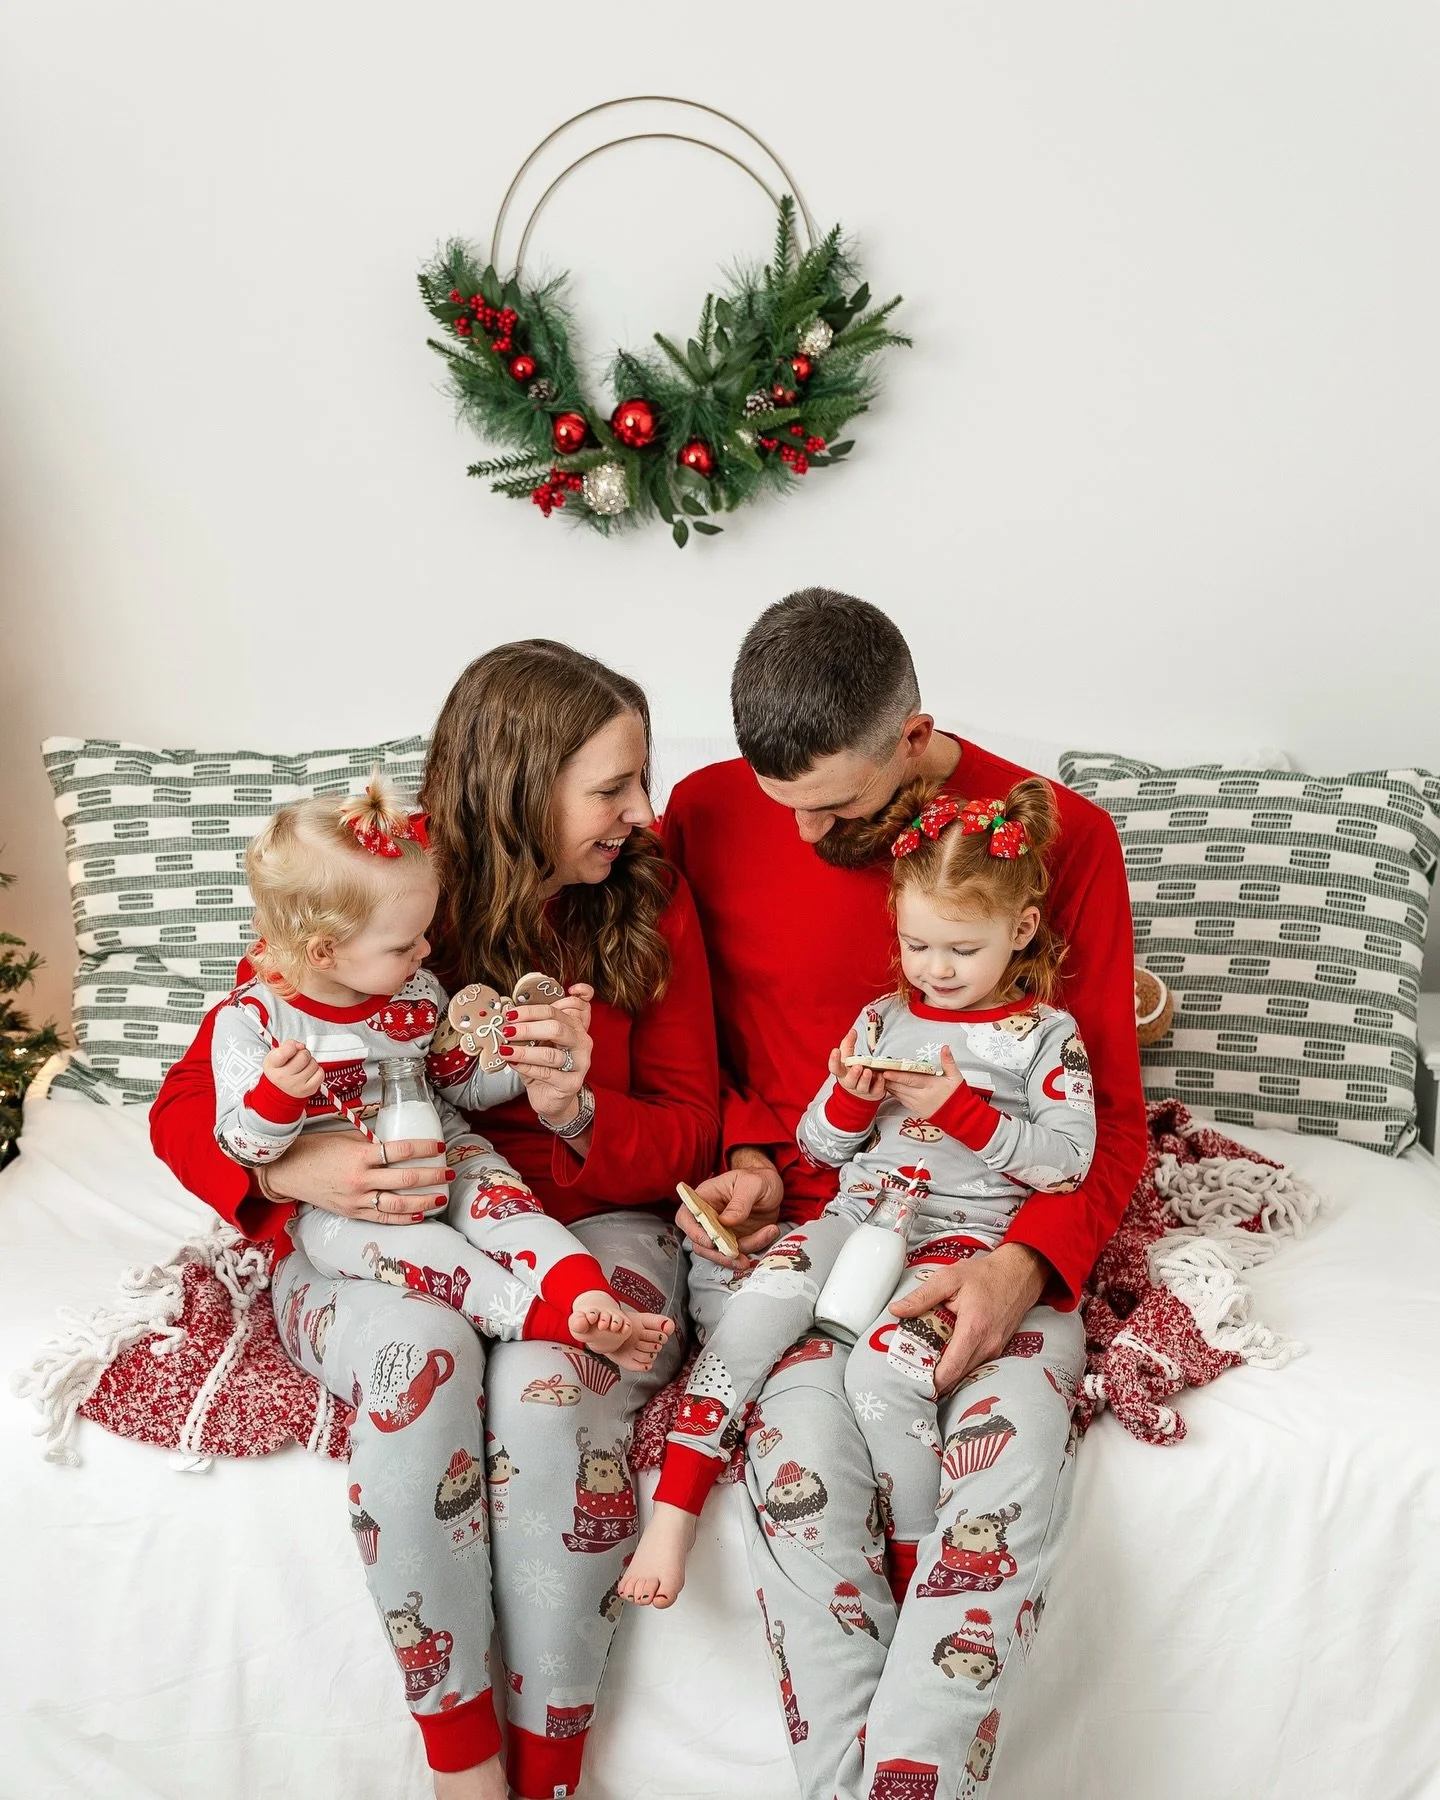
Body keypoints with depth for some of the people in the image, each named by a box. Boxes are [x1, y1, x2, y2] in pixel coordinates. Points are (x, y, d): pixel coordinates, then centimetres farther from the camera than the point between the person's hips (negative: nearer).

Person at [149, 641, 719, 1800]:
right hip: (381, 1236, 0)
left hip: (589, 1227, 1)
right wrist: (290, 1169, -25)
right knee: (421, 1354, -35)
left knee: (547, 1384, -33)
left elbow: (690, 1132, 1)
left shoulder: (650, 902, -2)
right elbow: (186, 1108, -2)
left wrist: (582, 1113, -22)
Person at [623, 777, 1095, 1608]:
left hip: (965, 1234, -4)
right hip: (858, 1213, 4)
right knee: (750, 1311, -23)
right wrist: (851, 1099, -4)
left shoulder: (1044, 1034, 5)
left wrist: (963, 1109, -13)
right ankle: (674, 1515, -17)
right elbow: (819, 1147, 18)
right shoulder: (883, 1019, 16)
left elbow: (1069, 1160, -4)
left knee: (883, 1366, -30)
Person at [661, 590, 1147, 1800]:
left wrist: (1026, 1265, -17)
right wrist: (750, 1160, -5)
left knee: (1007, 1476, -28)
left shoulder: (1064, 837, -2)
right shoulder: (712, 816, 1)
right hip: (794, 1223, 1)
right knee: (807, 1467, -29)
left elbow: (1109, 1113, 1)